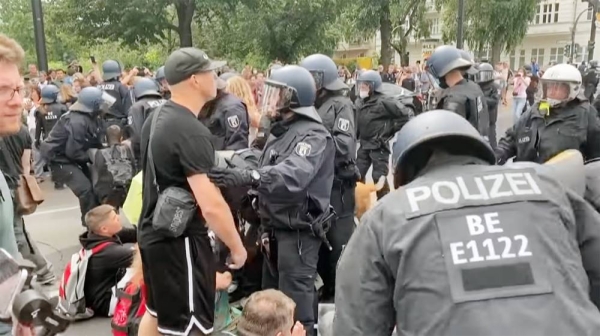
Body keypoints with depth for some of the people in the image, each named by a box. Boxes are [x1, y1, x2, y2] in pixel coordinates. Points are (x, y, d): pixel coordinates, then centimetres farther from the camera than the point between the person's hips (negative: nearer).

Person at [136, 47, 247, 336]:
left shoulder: (157, 118, 6)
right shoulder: (191, 132, -24)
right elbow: (211, 205, -27)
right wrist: (237, 246, -15)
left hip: (153, 233, 10)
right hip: (180, 239, -10)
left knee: (157, 312, 25)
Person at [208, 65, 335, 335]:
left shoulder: (313, 135, -18)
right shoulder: (281, 130, 14)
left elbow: (294, 174, -38)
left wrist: (248, 176, -52)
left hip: (299, 231, -9)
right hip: (276, 228, 10)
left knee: (296, 305, -2)